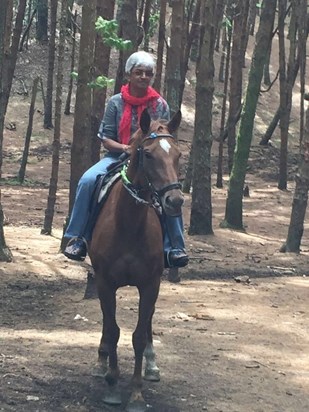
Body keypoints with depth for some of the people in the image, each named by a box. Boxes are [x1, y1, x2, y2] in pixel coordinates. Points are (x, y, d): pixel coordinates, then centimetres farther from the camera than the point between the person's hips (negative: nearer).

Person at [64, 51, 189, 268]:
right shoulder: (116, 102, 3)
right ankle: (77, 238, -17)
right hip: (117, 156, 0)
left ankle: (174, 248, -21)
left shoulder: (160, 105, 4)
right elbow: (106, 138, 2)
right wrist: (124, 147, -17)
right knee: (88, 181, -28)